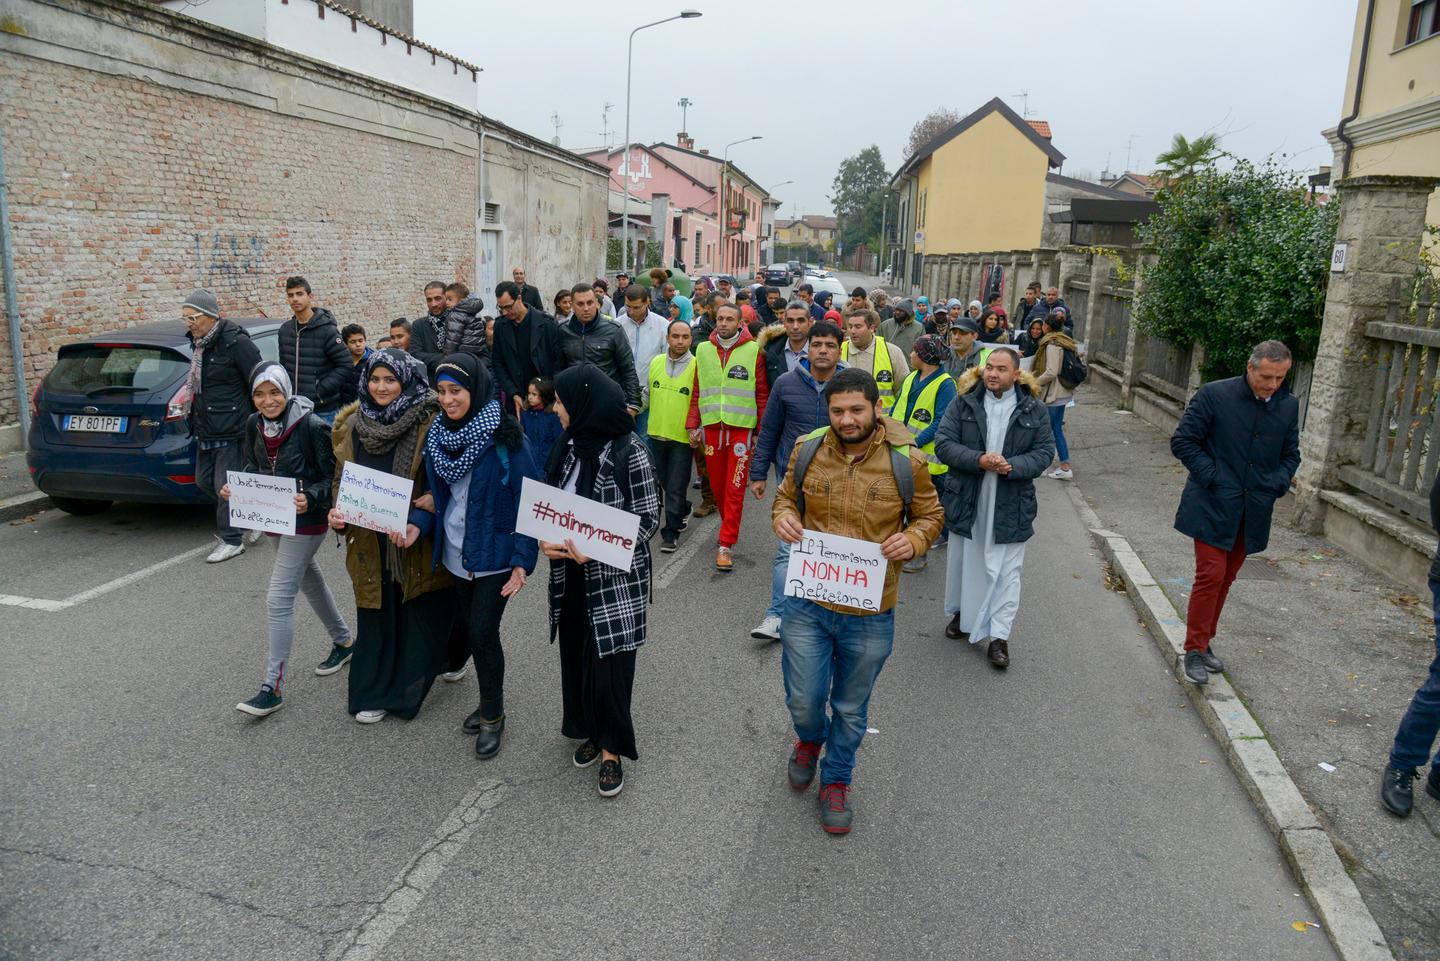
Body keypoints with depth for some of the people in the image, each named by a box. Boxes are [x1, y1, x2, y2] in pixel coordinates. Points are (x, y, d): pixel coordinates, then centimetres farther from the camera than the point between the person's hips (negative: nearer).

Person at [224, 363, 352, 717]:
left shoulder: (311, 426, -19)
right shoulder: (254, 425, 0)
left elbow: (332, 475, -14)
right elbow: (251, 466, 12)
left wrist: (311, 498, -30)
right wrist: (235, 487, -7)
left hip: (306, 520, -8)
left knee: (278, 598, -10)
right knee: (310, 581, 23)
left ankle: (273, 686, -2)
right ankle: (343, 642, 45)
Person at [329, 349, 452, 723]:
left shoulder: (429, 424, -11)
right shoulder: (352, 425, 4)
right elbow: (342, 479, 13)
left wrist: (420, 523, -25)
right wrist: (337, 512, -6)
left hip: (417, 543, -3)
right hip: (370, 541, 4)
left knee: (419, 614, 6)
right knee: (376, 614, 10)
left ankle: (407, 689, 24)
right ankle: (374, 692, 23)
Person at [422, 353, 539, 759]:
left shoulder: (504, 437, -17)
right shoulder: (439, 433, 1)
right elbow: (436, 491, 11)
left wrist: (523, 561, -20)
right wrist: (417, 525, -8)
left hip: (494, 553, -6)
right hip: (455, 551, 6)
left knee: (482, 633, -4)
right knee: (465, 624, 12)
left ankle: (492, 715, 17)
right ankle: (489, 703, 33)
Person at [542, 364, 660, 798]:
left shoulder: (630, 451, -15)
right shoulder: (570, 446, 3)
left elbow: (649, 518, -12)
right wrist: (547, 539, -7)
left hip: (615, 577, -6)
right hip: (570, 573, 6)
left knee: (609, 661, 1)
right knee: (576, 655, 14)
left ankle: (611, 749, 20)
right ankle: (591, 729, 36)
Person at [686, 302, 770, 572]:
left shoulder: (753, 350, -3)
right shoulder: (703, 349, 8)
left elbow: (762, 394, -1)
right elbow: (697, 391, 10)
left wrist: (761, 431, -4)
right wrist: (693, 425, 4)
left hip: (742, 428, -3)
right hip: (711, 427, 4)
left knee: (735, 488, -3)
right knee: (717, 485, 11)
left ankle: (726, 545, 1)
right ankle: (730, 528, 34)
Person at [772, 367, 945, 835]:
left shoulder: (906, 461, -11)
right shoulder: (807, 450, -6)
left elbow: (930, 515, 4)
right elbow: (786, 496, 11)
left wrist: (913, 539, -18)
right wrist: (782, 516, -12)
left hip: (869, 614, -1)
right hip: (807, 605, 1)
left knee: (850, 709, 17)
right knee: (804, 700, 11)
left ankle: (836, 781, 42)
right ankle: (810, 740, 48)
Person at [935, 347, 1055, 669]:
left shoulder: (1034, 409, -2)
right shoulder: (964, 403, -3)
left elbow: (1044, 452, -2)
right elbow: (943, 443, -8)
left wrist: (1012, 467, -20)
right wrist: (978, 460, -22)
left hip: (1010, 506, -1)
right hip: (966, 500, 1)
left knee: (1005, 570, 2)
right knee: (963, 562, 16)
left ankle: (999, 636, 9)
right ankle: (961, 613, 39)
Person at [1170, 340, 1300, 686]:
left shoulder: (1289, 405, 5)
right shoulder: (1214, 395, -10)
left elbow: (1291, 454, 17)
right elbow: (1182, 441, -7)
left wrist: (1276, 486, -1)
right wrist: (1213, 478, -13)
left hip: (1253, 511, 5)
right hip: (1213, 507, -5)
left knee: (1226, 579, 13)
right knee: (1210, 575, -8)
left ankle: (1204, 642, 26)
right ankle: (1195, 650, 4)